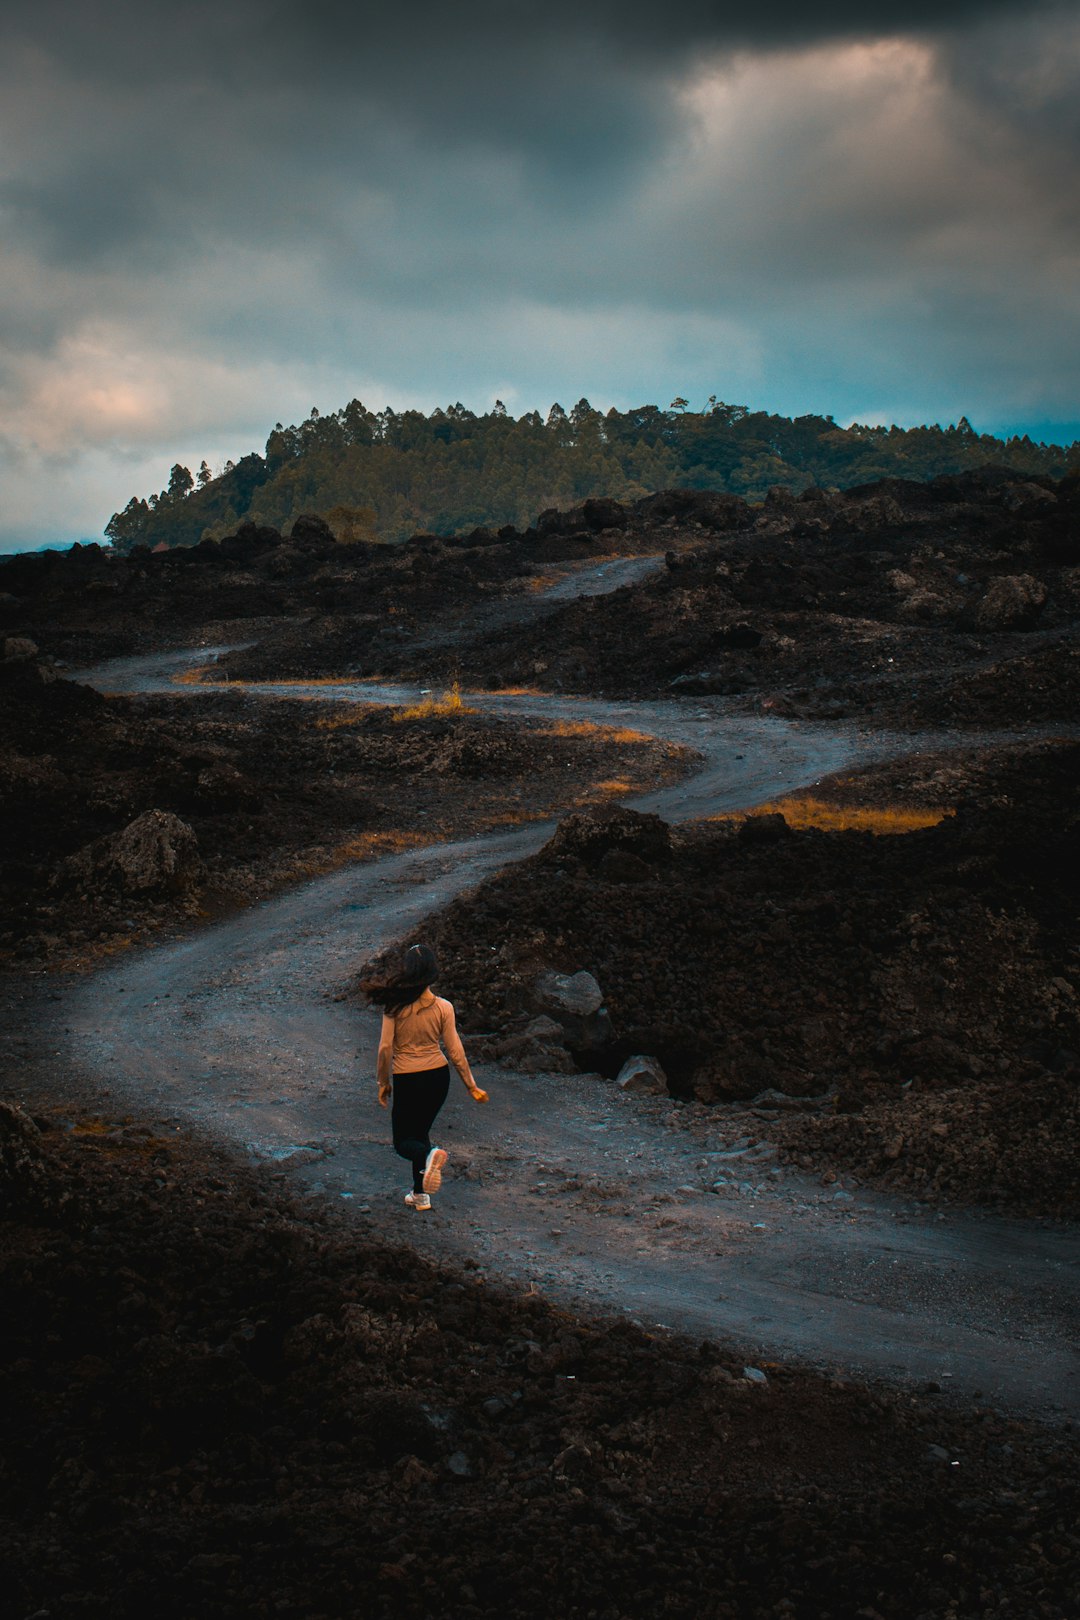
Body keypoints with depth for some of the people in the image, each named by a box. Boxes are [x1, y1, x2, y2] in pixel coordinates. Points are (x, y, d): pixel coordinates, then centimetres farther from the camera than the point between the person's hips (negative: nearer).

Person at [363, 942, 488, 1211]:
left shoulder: (394, 1006, -14)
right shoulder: (443, 1007, -9)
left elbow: (385, 1048, -12)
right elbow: (455, 1051, -4)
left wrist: (383, 1083, 3)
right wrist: (471, 1086, 6)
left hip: (406, 1080, -3)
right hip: (438, 1076, 3)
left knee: (404, 1141, 10)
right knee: (420, 1131, 23)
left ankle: (430, 1156, -24)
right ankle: (420, 1194, 24)